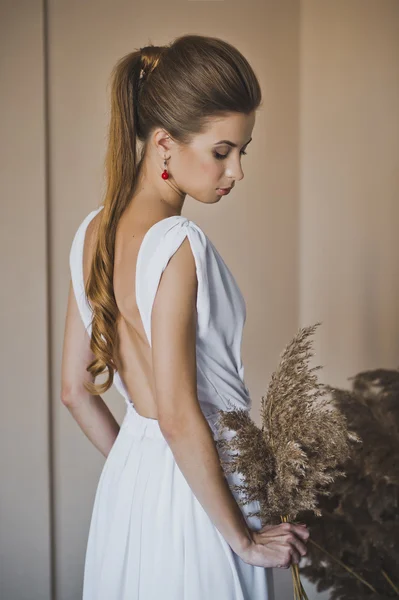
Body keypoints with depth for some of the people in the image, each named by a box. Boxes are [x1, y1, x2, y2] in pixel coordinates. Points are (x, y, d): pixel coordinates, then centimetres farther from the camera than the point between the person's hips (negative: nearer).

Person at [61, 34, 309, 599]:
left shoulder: (93, 231, 1)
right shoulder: (177, 244, -23)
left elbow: (75, 390, 7)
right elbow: (179, 419, -25)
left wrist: (133, 465, 16)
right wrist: (245, 538, -15)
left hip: (126, 479, 8)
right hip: (192, 494, -8)